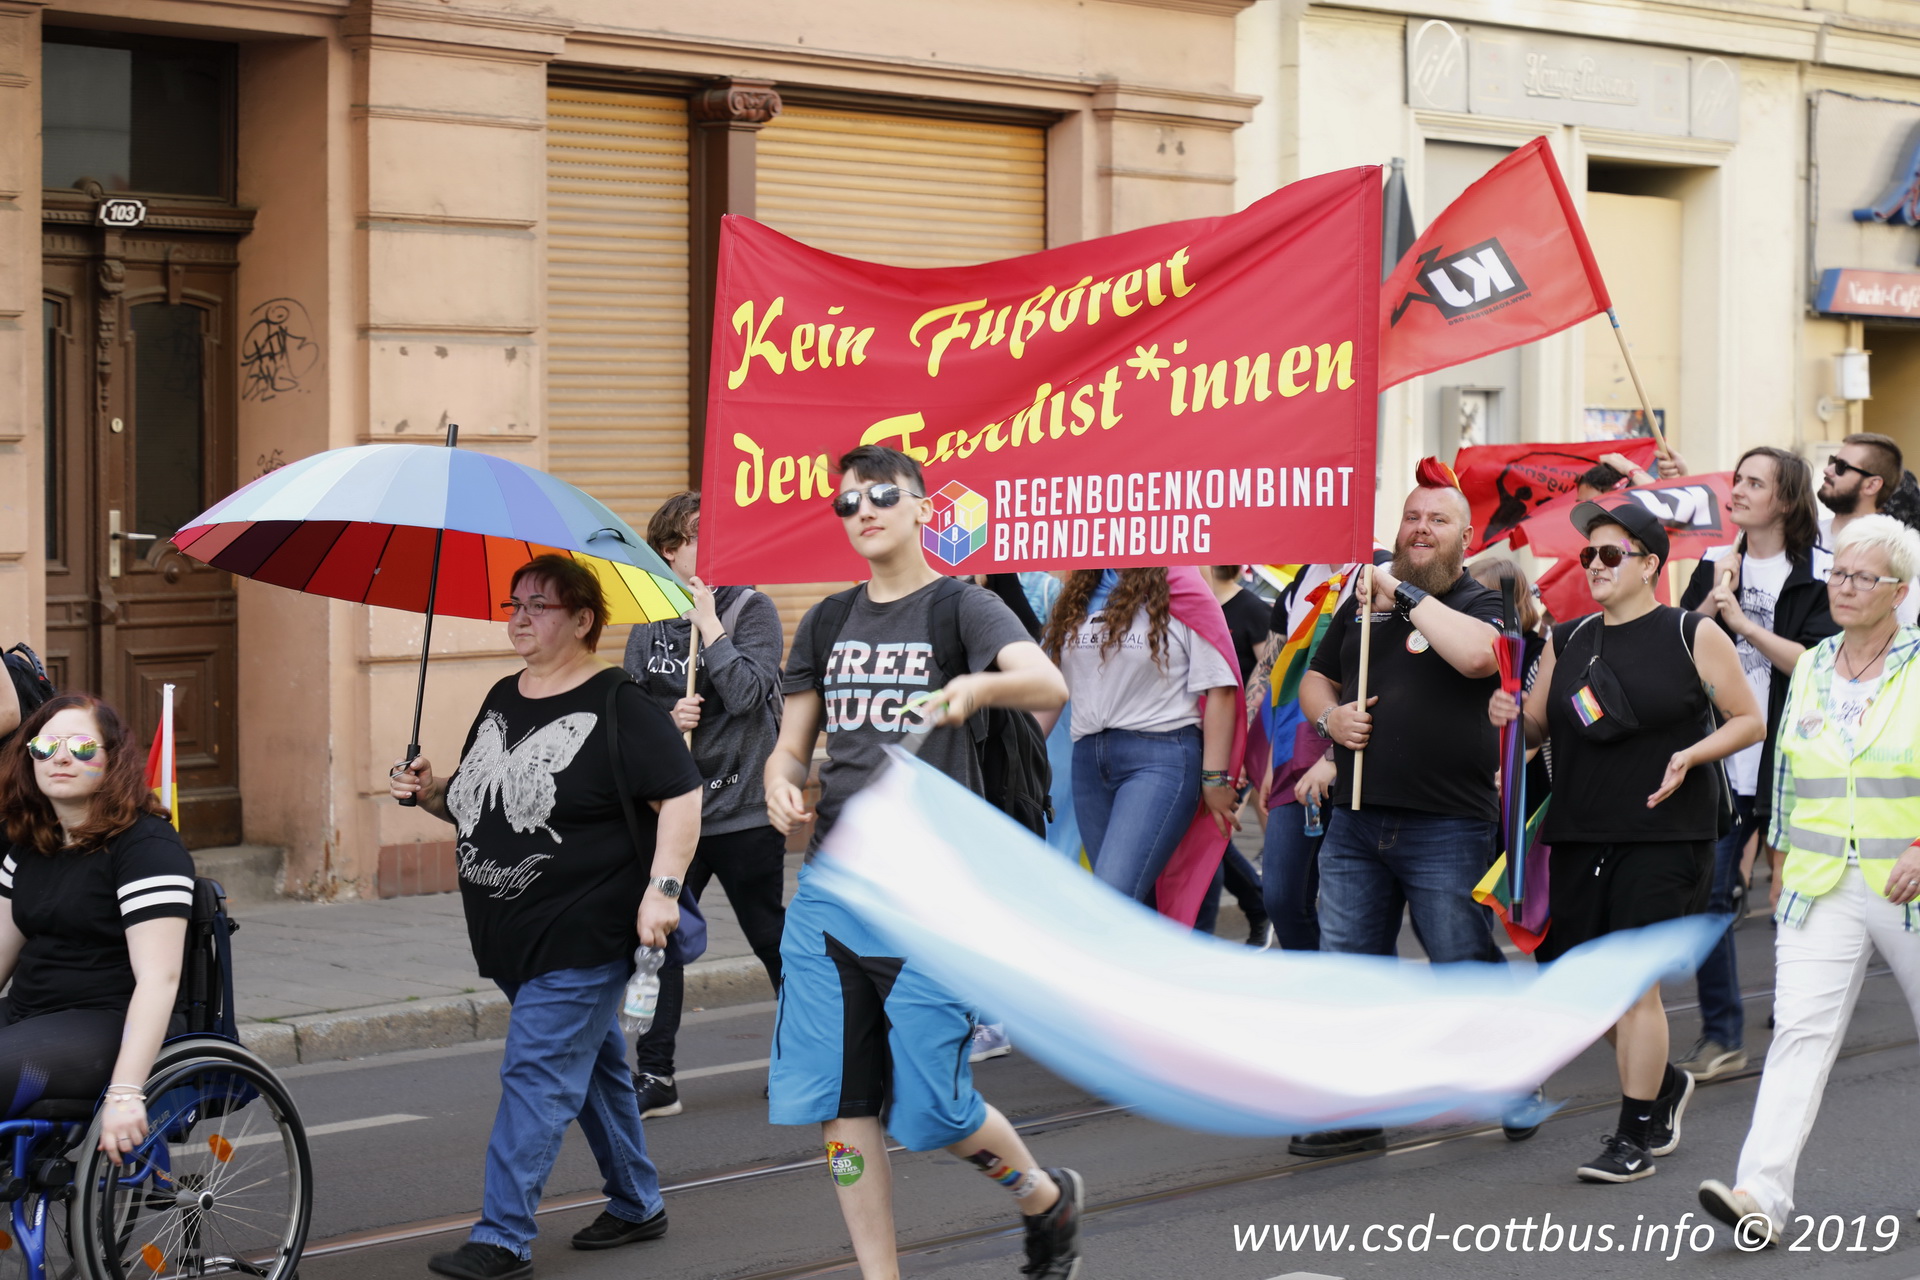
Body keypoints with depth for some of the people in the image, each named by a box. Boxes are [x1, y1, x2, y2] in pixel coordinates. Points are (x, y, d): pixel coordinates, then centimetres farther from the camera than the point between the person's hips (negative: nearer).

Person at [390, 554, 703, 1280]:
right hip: (511, 939, 8)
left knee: (536, 1077, -10)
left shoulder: (617, 706, -11)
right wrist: (431, 793, 2)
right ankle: (637, 1205, 31)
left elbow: (682, 797, -13)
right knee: (592, 1069, 18)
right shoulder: (501, 701, 12)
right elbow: (477, 805, 22)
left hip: (583, 940, -8)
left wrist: (662, 888, -22)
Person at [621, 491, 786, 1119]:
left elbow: (747, 694, -17)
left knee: (771, 938, 8)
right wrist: (667, 717, -9)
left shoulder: (752, 609, -4)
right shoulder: (648, 625, 8)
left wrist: (708, 624, -16)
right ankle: (654, 1075, 1)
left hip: (745, 811, -3)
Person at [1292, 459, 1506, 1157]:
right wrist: (1331, 715, 1)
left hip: (1447, 829, -5)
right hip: (1355, 823, 5)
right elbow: (1314, 679, 24)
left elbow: (1476, 655, -25)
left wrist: (1406, 593, -17)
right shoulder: (1362, 603, 15)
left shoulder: (1481, 604, -1)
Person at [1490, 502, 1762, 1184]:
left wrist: (1689, 756, -15)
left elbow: (1750, 720, 1)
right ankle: (1663, 1083, 30)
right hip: (1578, 837, 6)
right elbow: (1537, 730, 18)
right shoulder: (1570, 642, 12)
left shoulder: (1693, 635, -2)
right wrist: (1509, 717, -5)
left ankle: (1636, 1137, 4)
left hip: (1663, 838, -5)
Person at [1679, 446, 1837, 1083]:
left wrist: (1744, 623, -18)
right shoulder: (1715, 565, 10)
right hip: (1719, 760, 4)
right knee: (1711, 897, 0)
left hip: (1788, 761, -4)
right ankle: (1722, 1035, 10)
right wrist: (1712, 605, -13)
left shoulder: (1820, 575, -4)